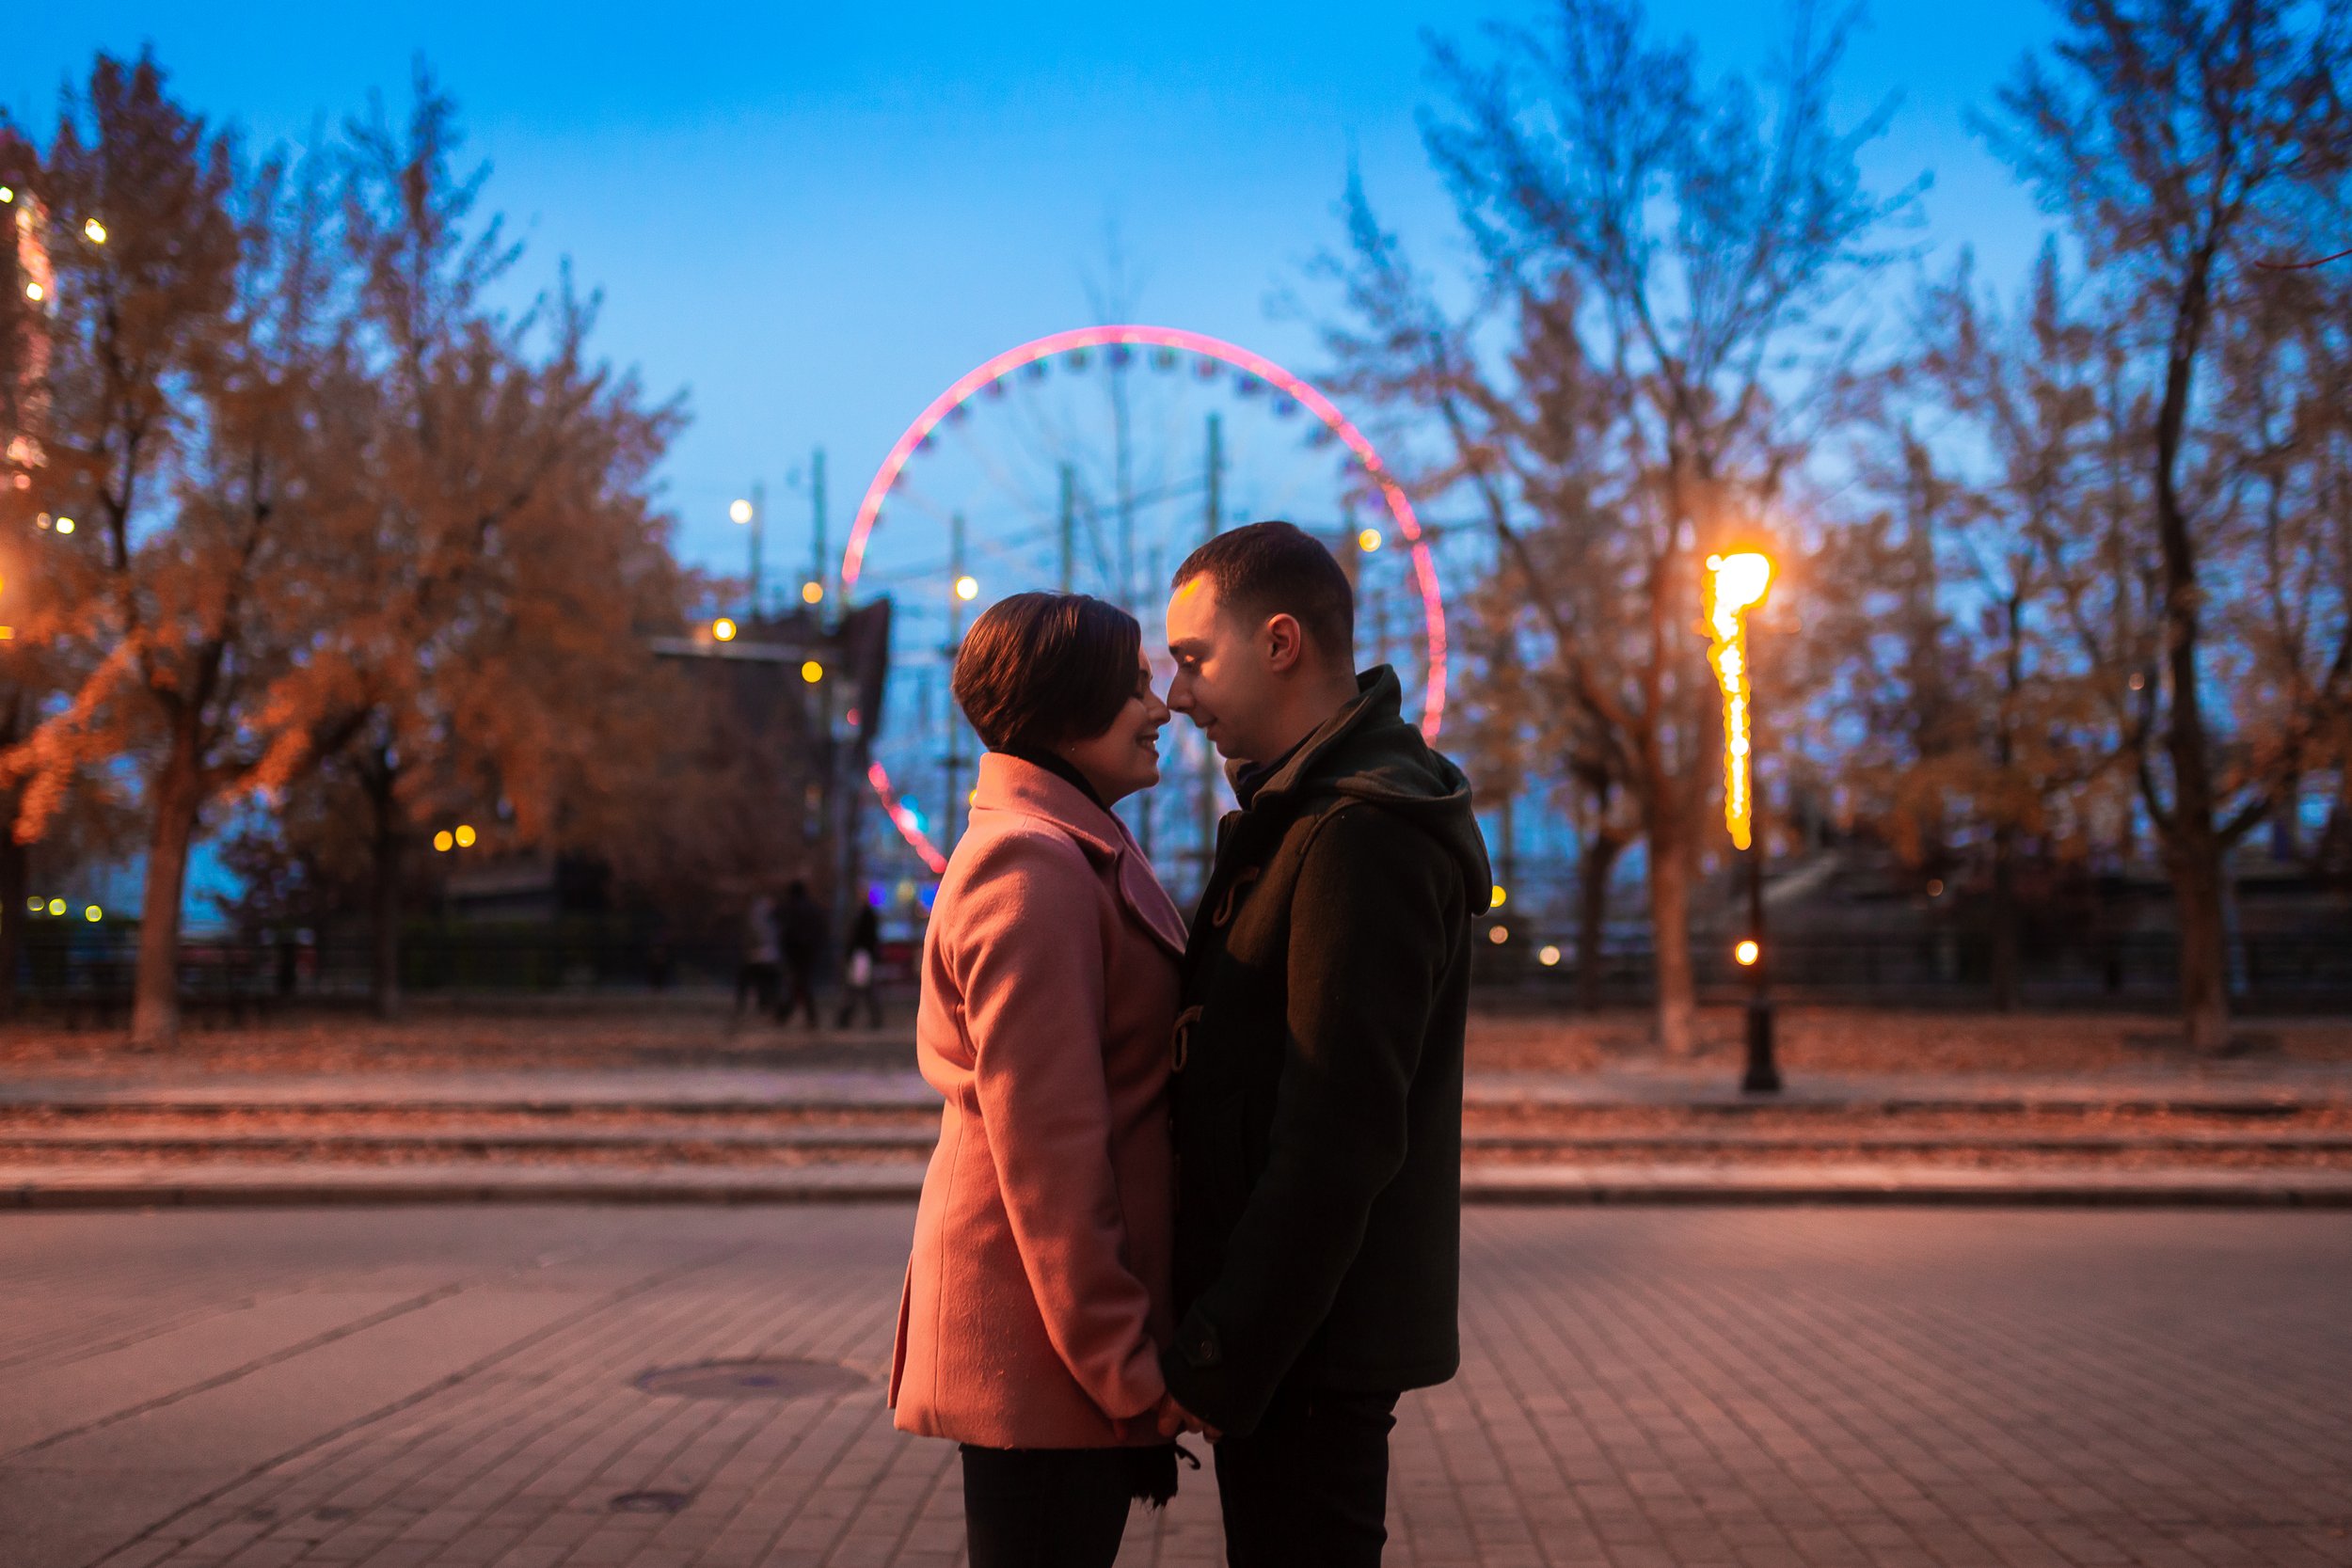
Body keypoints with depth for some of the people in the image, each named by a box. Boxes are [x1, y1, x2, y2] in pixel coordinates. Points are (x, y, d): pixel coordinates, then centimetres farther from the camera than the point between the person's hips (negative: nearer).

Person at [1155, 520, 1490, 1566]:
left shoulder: (1359, 839, -19)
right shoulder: (1307, 814, 15)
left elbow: (1337, 1139, -25)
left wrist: (1218, 1360, -21)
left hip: (1314, 1344, -10)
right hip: (1308, 1337, 10)